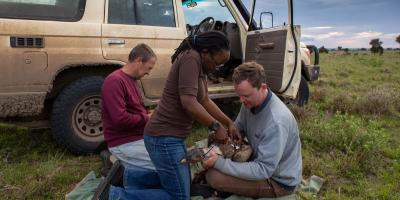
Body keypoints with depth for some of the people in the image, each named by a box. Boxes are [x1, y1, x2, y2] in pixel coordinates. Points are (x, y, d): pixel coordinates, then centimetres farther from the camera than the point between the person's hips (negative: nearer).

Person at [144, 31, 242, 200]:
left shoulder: (200, 65, 11)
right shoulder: (191, 58, -17)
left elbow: (205, 100, 15)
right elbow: (188, 103, -24)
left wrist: (229, 123, 10)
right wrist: (217, 126, -13)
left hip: (171, 136, 10)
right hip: (164, 138, -10)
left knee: (184, 184, 20)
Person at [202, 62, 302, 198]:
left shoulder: (276, 122, -34)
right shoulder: (251, 102, -9)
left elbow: (263, 170, -32)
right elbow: (238, 129, 7)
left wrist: (219, 163, -35)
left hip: (279, 181, -8)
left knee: (214, 177, -19)